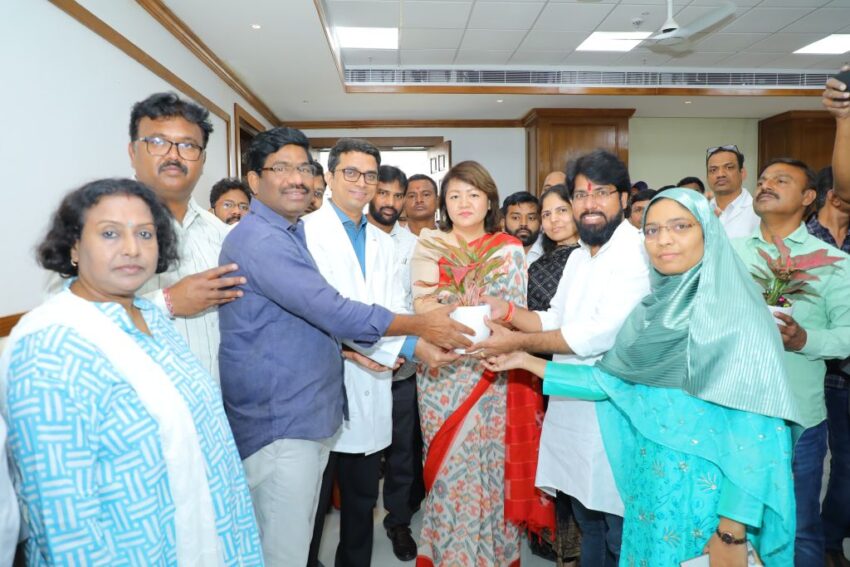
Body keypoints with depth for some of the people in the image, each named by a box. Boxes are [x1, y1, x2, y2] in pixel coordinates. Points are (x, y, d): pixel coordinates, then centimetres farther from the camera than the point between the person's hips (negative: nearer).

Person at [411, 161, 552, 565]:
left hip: (491, 373, 0)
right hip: (441, 371, 1)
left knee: (490, 461, 5)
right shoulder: (430, 243, 5)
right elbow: (422, 305, -6)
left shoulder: (509, 249, 4)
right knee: (448, 462, 7)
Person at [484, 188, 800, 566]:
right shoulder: (652, 312, 3)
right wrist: (527, 361, 3)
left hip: (708, 494, -5)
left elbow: (757, 428, -16)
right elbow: (608, 381, 5)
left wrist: (734, 529, -18)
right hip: (649, 487, 6)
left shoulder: (739, 315, -14)